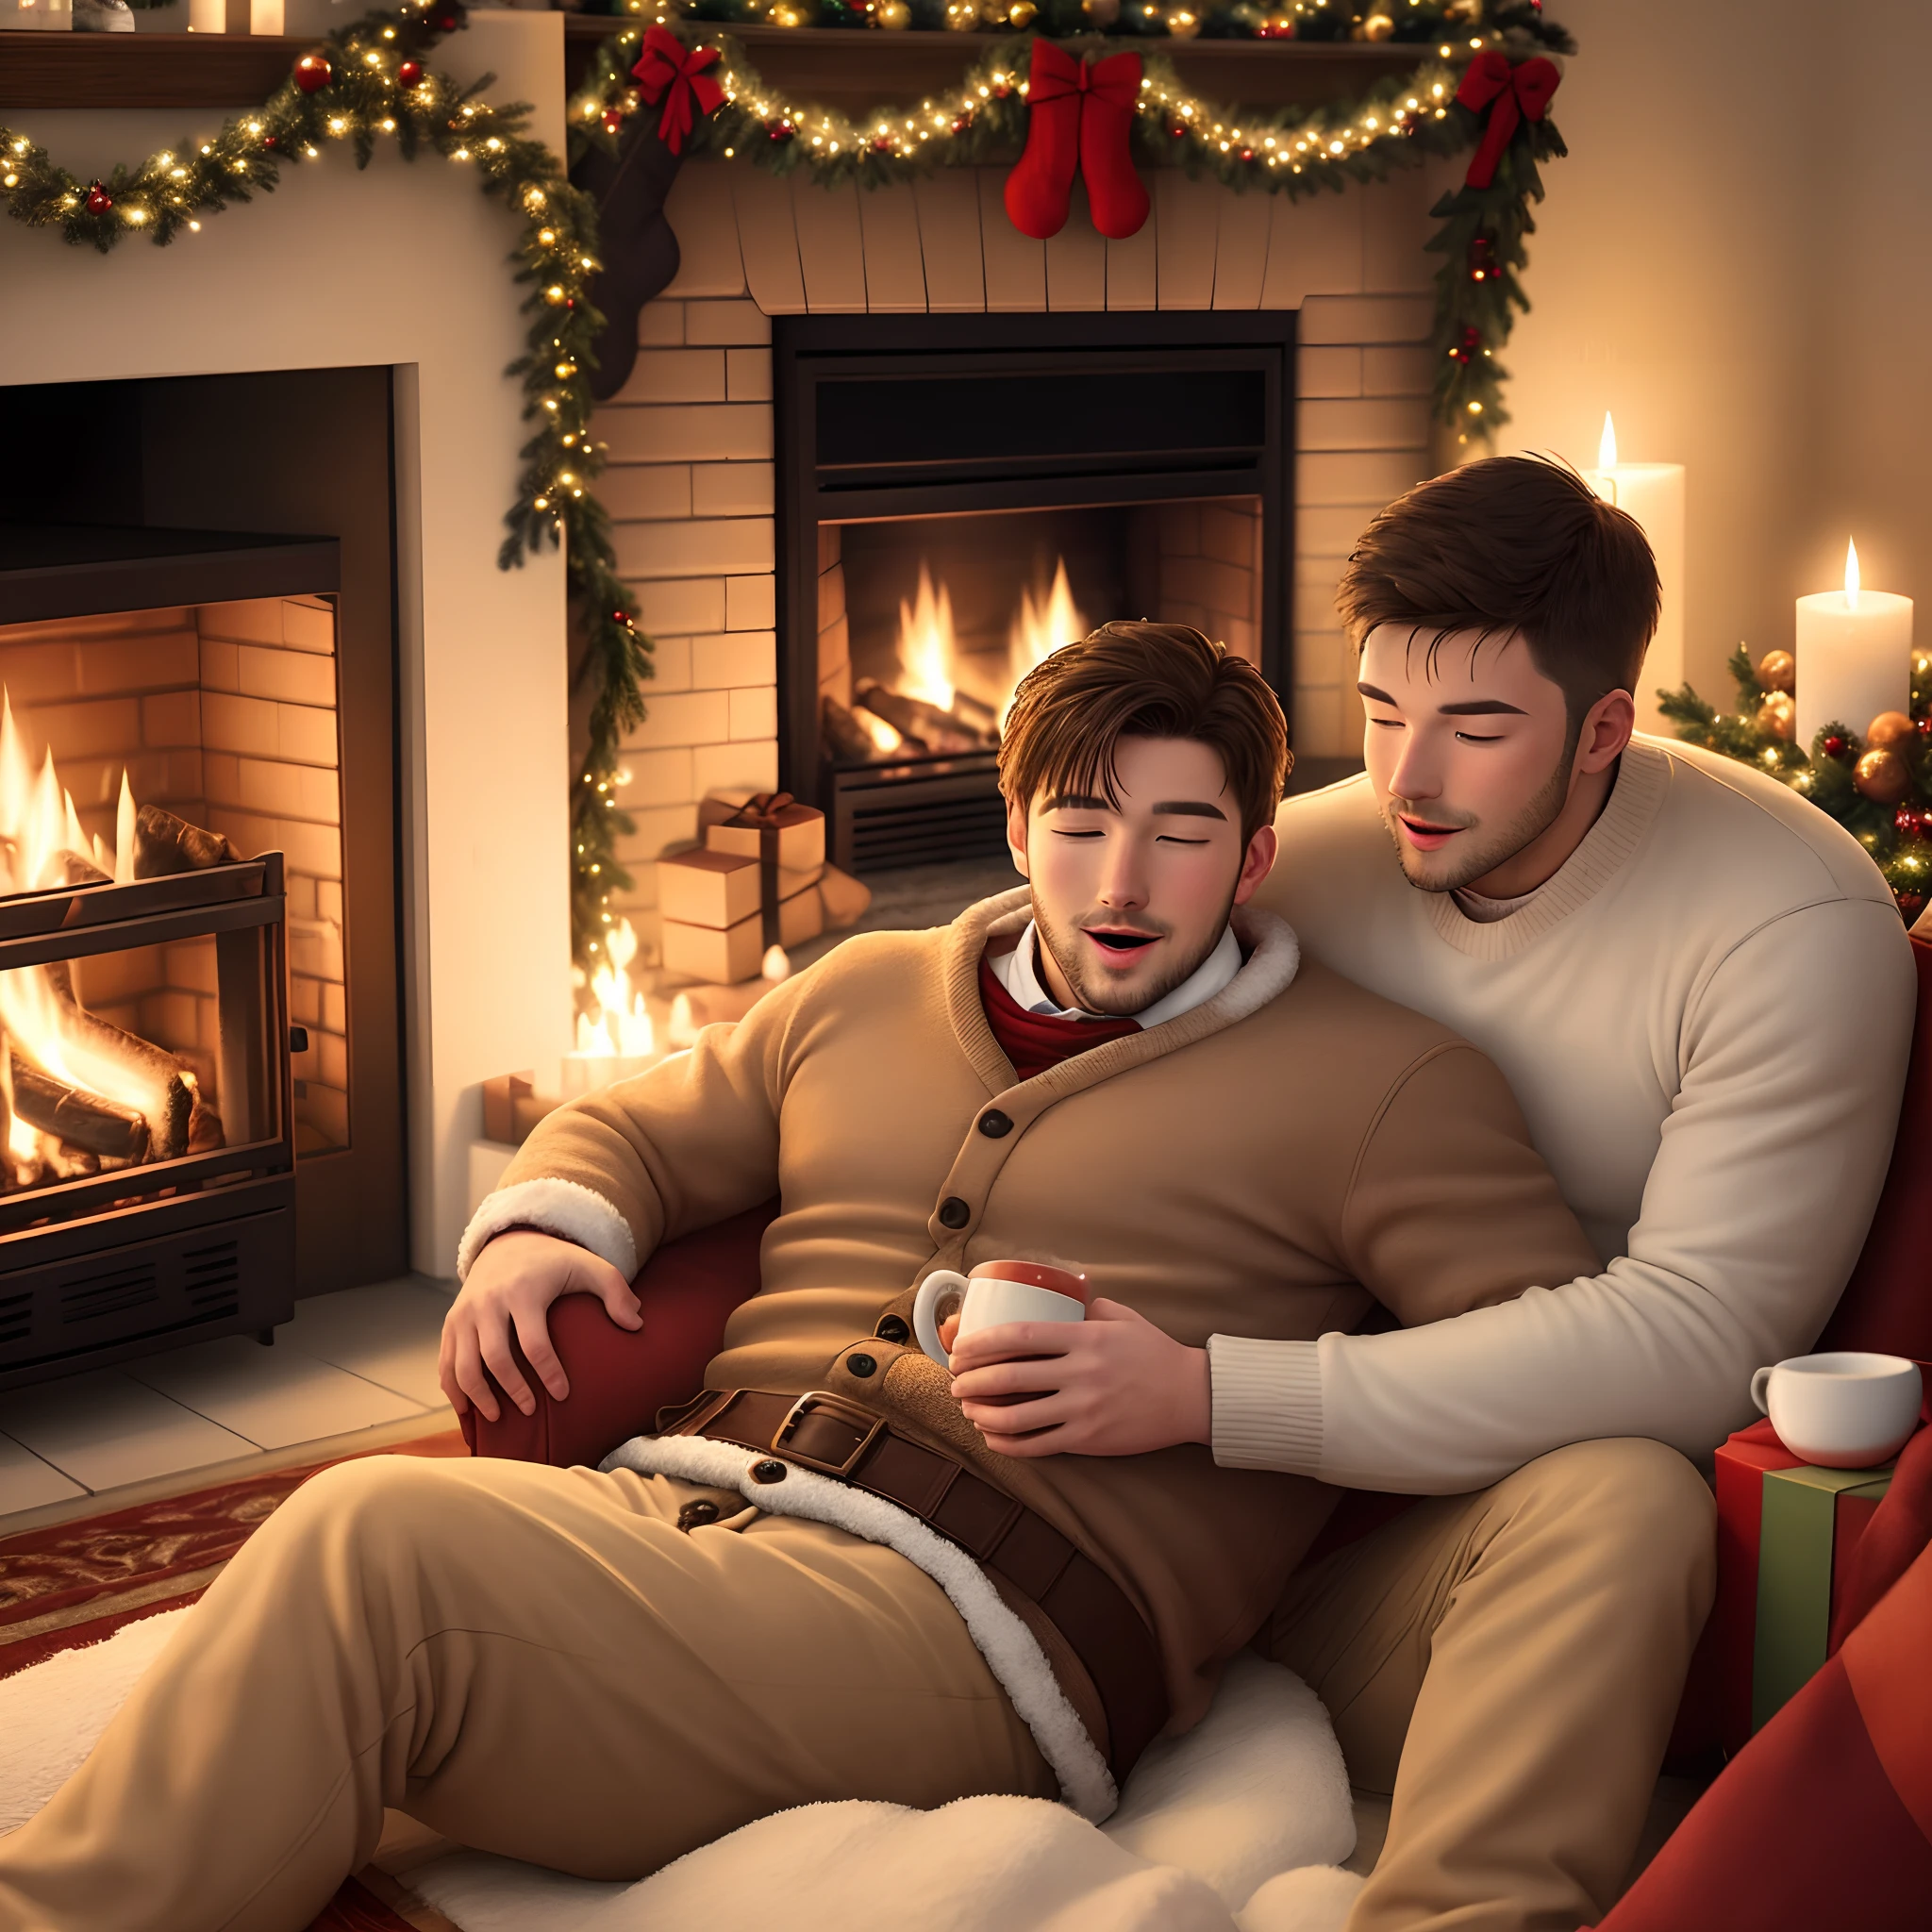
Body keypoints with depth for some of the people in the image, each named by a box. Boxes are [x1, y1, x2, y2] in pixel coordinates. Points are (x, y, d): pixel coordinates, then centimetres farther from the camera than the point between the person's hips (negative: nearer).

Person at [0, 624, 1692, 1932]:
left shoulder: (1379, 1079, 10)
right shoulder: (868, 995, 26)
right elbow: (638, 1129, 38)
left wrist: (1206, 1393, -6)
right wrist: (541, 1225, 13)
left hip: (959, 1619, -5)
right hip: (671, 1501, 6)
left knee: (375, 1542, -29)